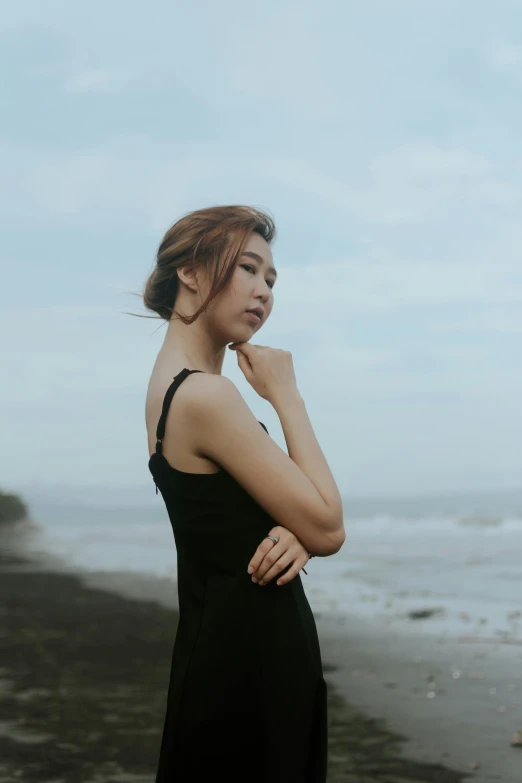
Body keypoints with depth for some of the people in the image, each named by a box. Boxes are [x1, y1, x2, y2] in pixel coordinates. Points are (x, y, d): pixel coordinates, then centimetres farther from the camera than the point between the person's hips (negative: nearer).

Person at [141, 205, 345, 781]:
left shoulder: (176, 384, 9)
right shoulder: (206, 396, -21)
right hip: (249, 655, -10)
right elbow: (329, 529, -16)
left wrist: (294, 535, -11)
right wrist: (285, 395, -12)